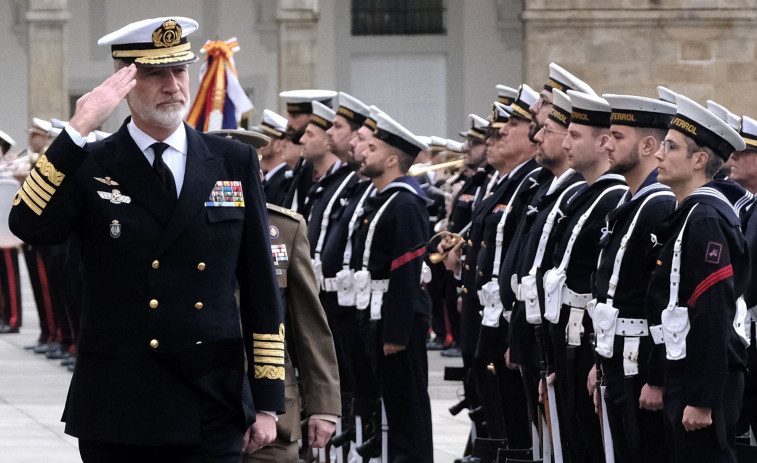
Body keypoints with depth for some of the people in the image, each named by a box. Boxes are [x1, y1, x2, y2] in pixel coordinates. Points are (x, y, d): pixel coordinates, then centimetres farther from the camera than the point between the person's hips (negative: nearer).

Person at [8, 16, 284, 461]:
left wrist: (268, 403, 4)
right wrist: (80, 128, -20)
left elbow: (262, 290, 8)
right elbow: (29, 225, -18)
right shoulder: (90, 166, 2)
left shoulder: (235, 163, 7)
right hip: (116, 416, -1)